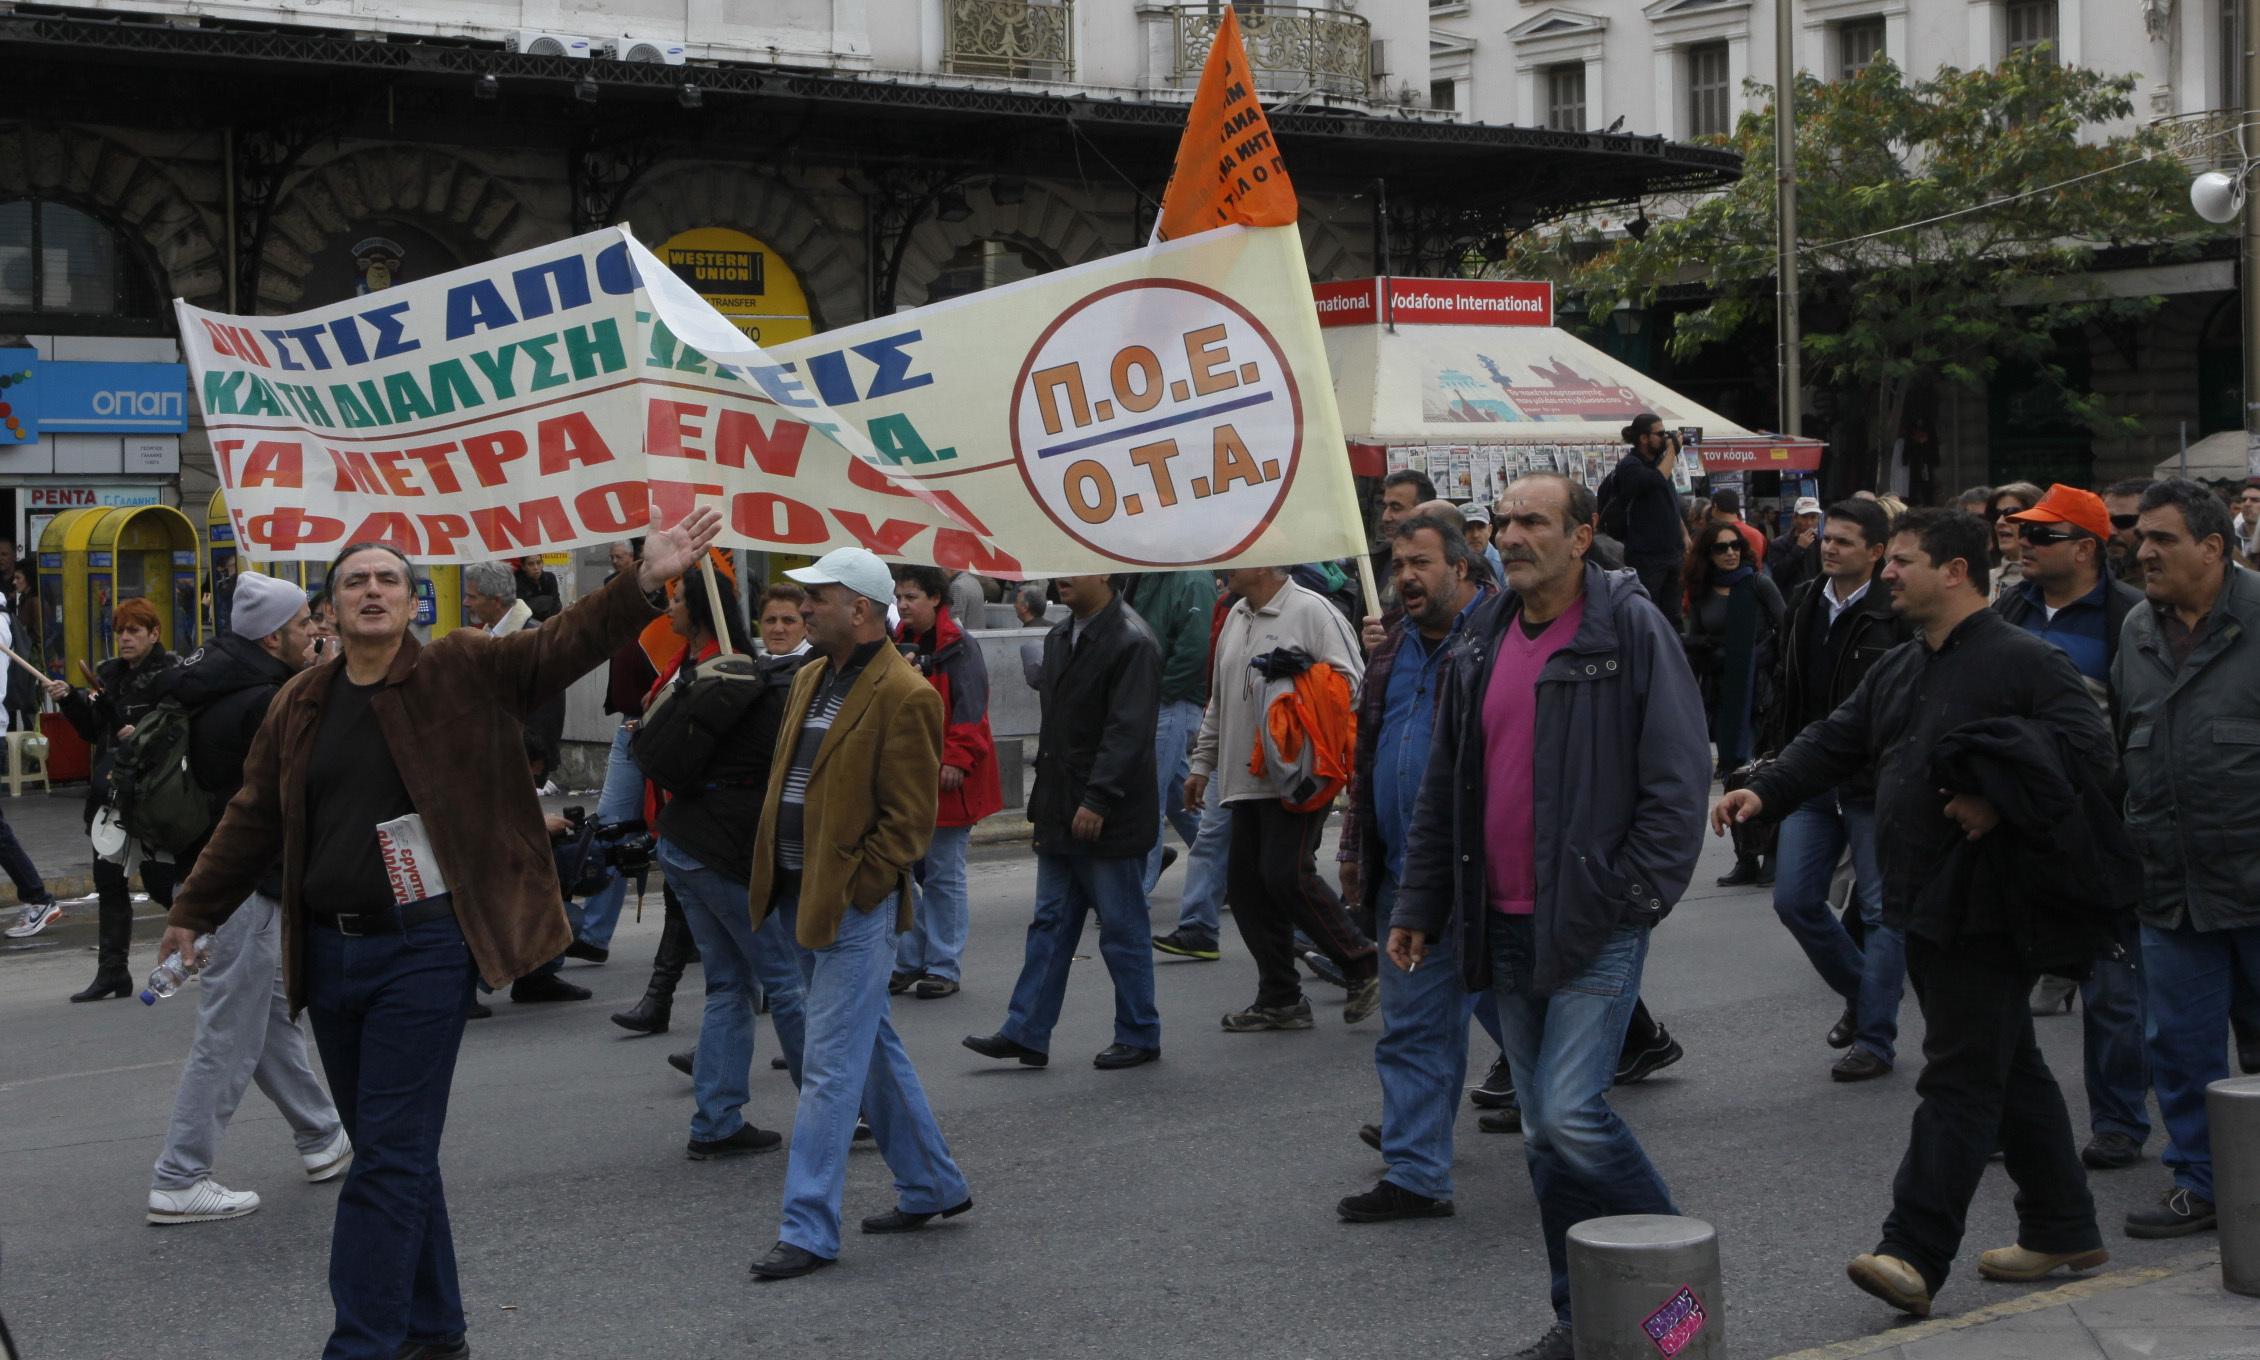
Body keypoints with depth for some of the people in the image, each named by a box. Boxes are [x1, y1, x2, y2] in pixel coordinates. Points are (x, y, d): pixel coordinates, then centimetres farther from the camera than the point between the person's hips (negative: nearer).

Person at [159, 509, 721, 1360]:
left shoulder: (465, 674, -3)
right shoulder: (300, 705, 10)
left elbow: (564, 646, -15)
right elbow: (253, 820, 18)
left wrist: (642, 584, -30)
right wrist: (193, 913, 20)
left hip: (423, 948, -5)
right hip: (330, 952, 5)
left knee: (391, 1158, -6)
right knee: (392, 1154, 14)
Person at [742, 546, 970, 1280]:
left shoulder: (905, 697, -14)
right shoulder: (811, 680, 13)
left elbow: (908, 820, -15)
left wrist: (845, 893, -16)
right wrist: (776, 876, 11)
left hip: (854, 906, -9)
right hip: (804, 900, 9)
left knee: (830, 1068, -6)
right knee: (874, 1050, 18)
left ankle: (810, 1230, -1)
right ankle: (933, 1185, 31)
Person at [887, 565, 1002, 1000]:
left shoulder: (959, 648, -11)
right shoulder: (898, 644, 12)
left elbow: (969, 710, -16)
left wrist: (956, 760, -22)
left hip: (944, 779, -7)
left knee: (943, 875, 1)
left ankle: (943, 968, 8)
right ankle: (907, 962, 17)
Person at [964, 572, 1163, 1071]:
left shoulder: (1131, 642, -15)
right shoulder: (1060, 637, 14)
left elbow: (1127, 730, -21)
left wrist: (1097, 801, -24)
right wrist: (1042, 803, 18)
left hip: (1110, 821, -8)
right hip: (1062, 816, 9)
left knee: (1122, 929, 2)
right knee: (1050, 924, 9)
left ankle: (1139, 1035, 13)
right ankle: (1026, 1033, 12)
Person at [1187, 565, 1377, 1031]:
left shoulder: (1311, 611, -7)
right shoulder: (1236, 618, 18)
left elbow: (1352, 683, -11)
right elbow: (1218, 704, 26)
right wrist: (1202, 763, 24)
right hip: (1244, 779, 8)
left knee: (1286, 873, -16)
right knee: (1245, 883, 5)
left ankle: (1363, 966, 0)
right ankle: (1280, 1000, 13)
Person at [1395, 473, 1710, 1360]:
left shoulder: (1631, 629, -8)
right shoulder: (1484, 639, 12)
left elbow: (1677, 778, -10)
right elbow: (1444, 786, 17)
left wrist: (1633, 894, -14)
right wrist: (1419, 905, 14)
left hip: (1596, 923, -7)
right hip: (1506, 924, 7)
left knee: (1570, 1113, -15)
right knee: (1543, 1131, 10)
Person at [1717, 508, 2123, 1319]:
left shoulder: (2022, 661, -11)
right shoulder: (1899, 671, 16)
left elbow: (2090, 752, -17)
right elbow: (1835, 742, 14)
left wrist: (2000, 801, -23)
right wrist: (1764, 792, -1)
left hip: (1986, 908, -9)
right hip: (1926, 905, 9)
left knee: (1960, 1076, -9)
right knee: (2008, 1065, 16)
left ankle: (1915, 1257, -12)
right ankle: (2063, 1230, 27)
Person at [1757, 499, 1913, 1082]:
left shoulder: (1898, 614, -12)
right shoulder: (1804, 604, 10)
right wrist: (1776, 751, 15)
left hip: (1874, 786, -7)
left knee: (1882, 911, 1)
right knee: (1794, 900, 6)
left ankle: (1875, 1039, 9)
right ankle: (1861, 990, 29)